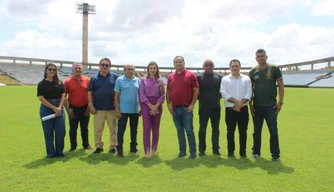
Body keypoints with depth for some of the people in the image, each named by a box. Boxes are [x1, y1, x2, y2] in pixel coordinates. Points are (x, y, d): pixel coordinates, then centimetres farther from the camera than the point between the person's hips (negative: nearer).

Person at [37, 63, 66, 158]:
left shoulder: (59, 83, 9)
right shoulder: (42, 84, 1)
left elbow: (63, 96, 3)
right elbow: (41, 98, -6)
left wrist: (59, 107, -11)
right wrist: (53, 108, -13)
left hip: (59, 108, 2)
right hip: (46, 108, -2)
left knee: (61, 131, 1)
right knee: (48, 132, 4)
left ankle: (59, 151, 16)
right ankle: (50, 153, 15)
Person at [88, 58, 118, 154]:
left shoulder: (115, 77, 3)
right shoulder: (94, 78, 5)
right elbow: (90, 93, 6)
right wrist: (91, 105, -1)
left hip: (112, 108, -1)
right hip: (98, 108, 1)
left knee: (113, 129, 7)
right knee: (97, 129, 7)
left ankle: (113, 146, 19)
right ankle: (99, 146, 21)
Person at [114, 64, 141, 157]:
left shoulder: (138, 80, 6)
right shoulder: (120, 80, -2)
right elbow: (116, 95, -4)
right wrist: (117, 109, -9)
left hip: (135, 110, 3)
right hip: (123, 110, -3)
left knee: (134, 130, 13)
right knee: (121, 130, 2)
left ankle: (133, 147, 28)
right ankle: (119, 149, 11)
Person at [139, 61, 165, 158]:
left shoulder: (160, 81, 10)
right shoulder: (143, 80, 7)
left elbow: (162, 95, 3)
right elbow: (141, 94, -1)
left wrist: (156, 106, -11)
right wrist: (150, 105, -11)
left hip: (157, 105, 2)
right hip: (146, 104, -1)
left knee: (156, 128, 5)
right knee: (147, 127, -8)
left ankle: (154, 148, 21)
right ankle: (147, 150, -6)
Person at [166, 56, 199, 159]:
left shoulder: (191, 75, -2)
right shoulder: (170, 76, 9)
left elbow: (196, 91, -4)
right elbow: (168, 92, 12)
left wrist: (192, 105, -11)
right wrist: (168, 105, 2)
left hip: (186, 108, -4)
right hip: (175, 108, 4)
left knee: (189, 130, 1)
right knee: (179, 130, 12)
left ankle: (193, 152, 13)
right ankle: (182, 151, 22)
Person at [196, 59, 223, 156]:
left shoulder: (219, 77, 4)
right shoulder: (198, 77, -1)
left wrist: (219, 96, 3)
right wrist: (200, 98, -2)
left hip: (216, 107, 2)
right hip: (203, 108, -1)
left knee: (215, 129, 9)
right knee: (202, 129, 5)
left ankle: (215, 148, 19)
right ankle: (202, 149, 15)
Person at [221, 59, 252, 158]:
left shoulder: (246, 79, 8)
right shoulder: (225, 79, 4)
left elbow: (248, 93, -1)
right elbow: (224, 93, -7)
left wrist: (240, 103, -14)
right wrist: (236, 102, -15)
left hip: (243, 109, 1)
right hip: (230, 109, -1)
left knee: (243, 131, 5)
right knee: (230, 131, 4)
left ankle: (243, 152, 16)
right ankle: (230, 152, 14)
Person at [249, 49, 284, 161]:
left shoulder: (274, 69, -1)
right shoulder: (253, 71, 5)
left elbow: (281, 85, -1)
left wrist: (280, 102, -8)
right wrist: (250, 104, 2)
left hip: (271, 106, -2)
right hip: (257, 106, 3)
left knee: (273, 131, 3)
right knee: (257, 131, 11)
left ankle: (275, 154, 14)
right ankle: (256, 152, 24)